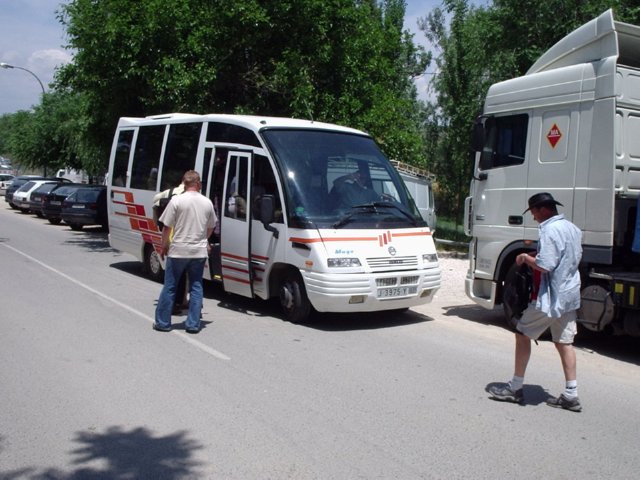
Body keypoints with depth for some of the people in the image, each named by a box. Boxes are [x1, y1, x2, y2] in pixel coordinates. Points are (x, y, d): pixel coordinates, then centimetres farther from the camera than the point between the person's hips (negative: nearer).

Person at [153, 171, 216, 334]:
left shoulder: (177, 200, -9)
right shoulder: (207, 202, 3)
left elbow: (167, 228, -7)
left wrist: (164, 246, 7)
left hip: (178, 251, -3)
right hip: (199, 252, 3)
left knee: (169, 287, 9)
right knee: (196, 288, 11)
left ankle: (162, 322, 15)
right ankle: (193, 324, 11)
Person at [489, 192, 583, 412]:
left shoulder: (549, 230, -19)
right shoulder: (573, 229, 11)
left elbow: (544, 266, -26)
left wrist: (526, 258, -8)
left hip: (551, 297, -9)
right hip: (570, 295, 9)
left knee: (523, 334, 4)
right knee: (564, 342, 12)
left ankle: (515, 388, 10)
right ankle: (571, 395, 12)